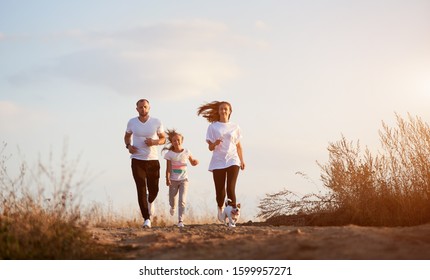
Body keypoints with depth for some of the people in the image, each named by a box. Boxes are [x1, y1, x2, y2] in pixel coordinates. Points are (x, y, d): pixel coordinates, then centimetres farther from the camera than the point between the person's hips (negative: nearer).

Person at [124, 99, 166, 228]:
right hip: (137, 160, 0)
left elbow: (163, 139, 8)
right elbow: (127, 136, 19)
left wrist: (155, 142, -14)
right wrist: (128, 146, -2)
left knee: (154, 189, 4)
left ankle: (150, 201, 42)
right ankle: (146, 219, -6)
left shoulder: (156, 123, 0)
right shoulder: (132, 122, 2)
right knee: (141, 189, -9)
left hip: (153, 160, 1)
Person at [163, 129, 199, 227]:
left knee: (182, 201, -12)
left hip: (184, 180, 0)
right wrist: (167, 179, -16)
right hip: (173, 180, 0)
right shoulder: (169, 154, -5)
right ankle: (173, 207, 48)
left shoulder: (186, 152, 0)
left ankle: (180, 220, -10)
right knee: (172, 201, 11)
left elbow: (192, 162, 11)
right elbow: (168, 168, -6)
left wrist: (195, 162, -12)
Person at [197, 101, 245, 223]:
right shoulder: (213, 127, 7)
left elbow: (239, 146, 17)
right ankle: (220, 209, 32)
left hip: (232, 161, 0)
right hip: (218, 162, 0)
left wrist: (242, 160, 9)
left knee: (231, 189, -14)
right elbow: (210, 147, 4)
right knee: (220, 191, 2)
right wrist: (215, 143, -18)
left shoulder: (235, 127, 11)